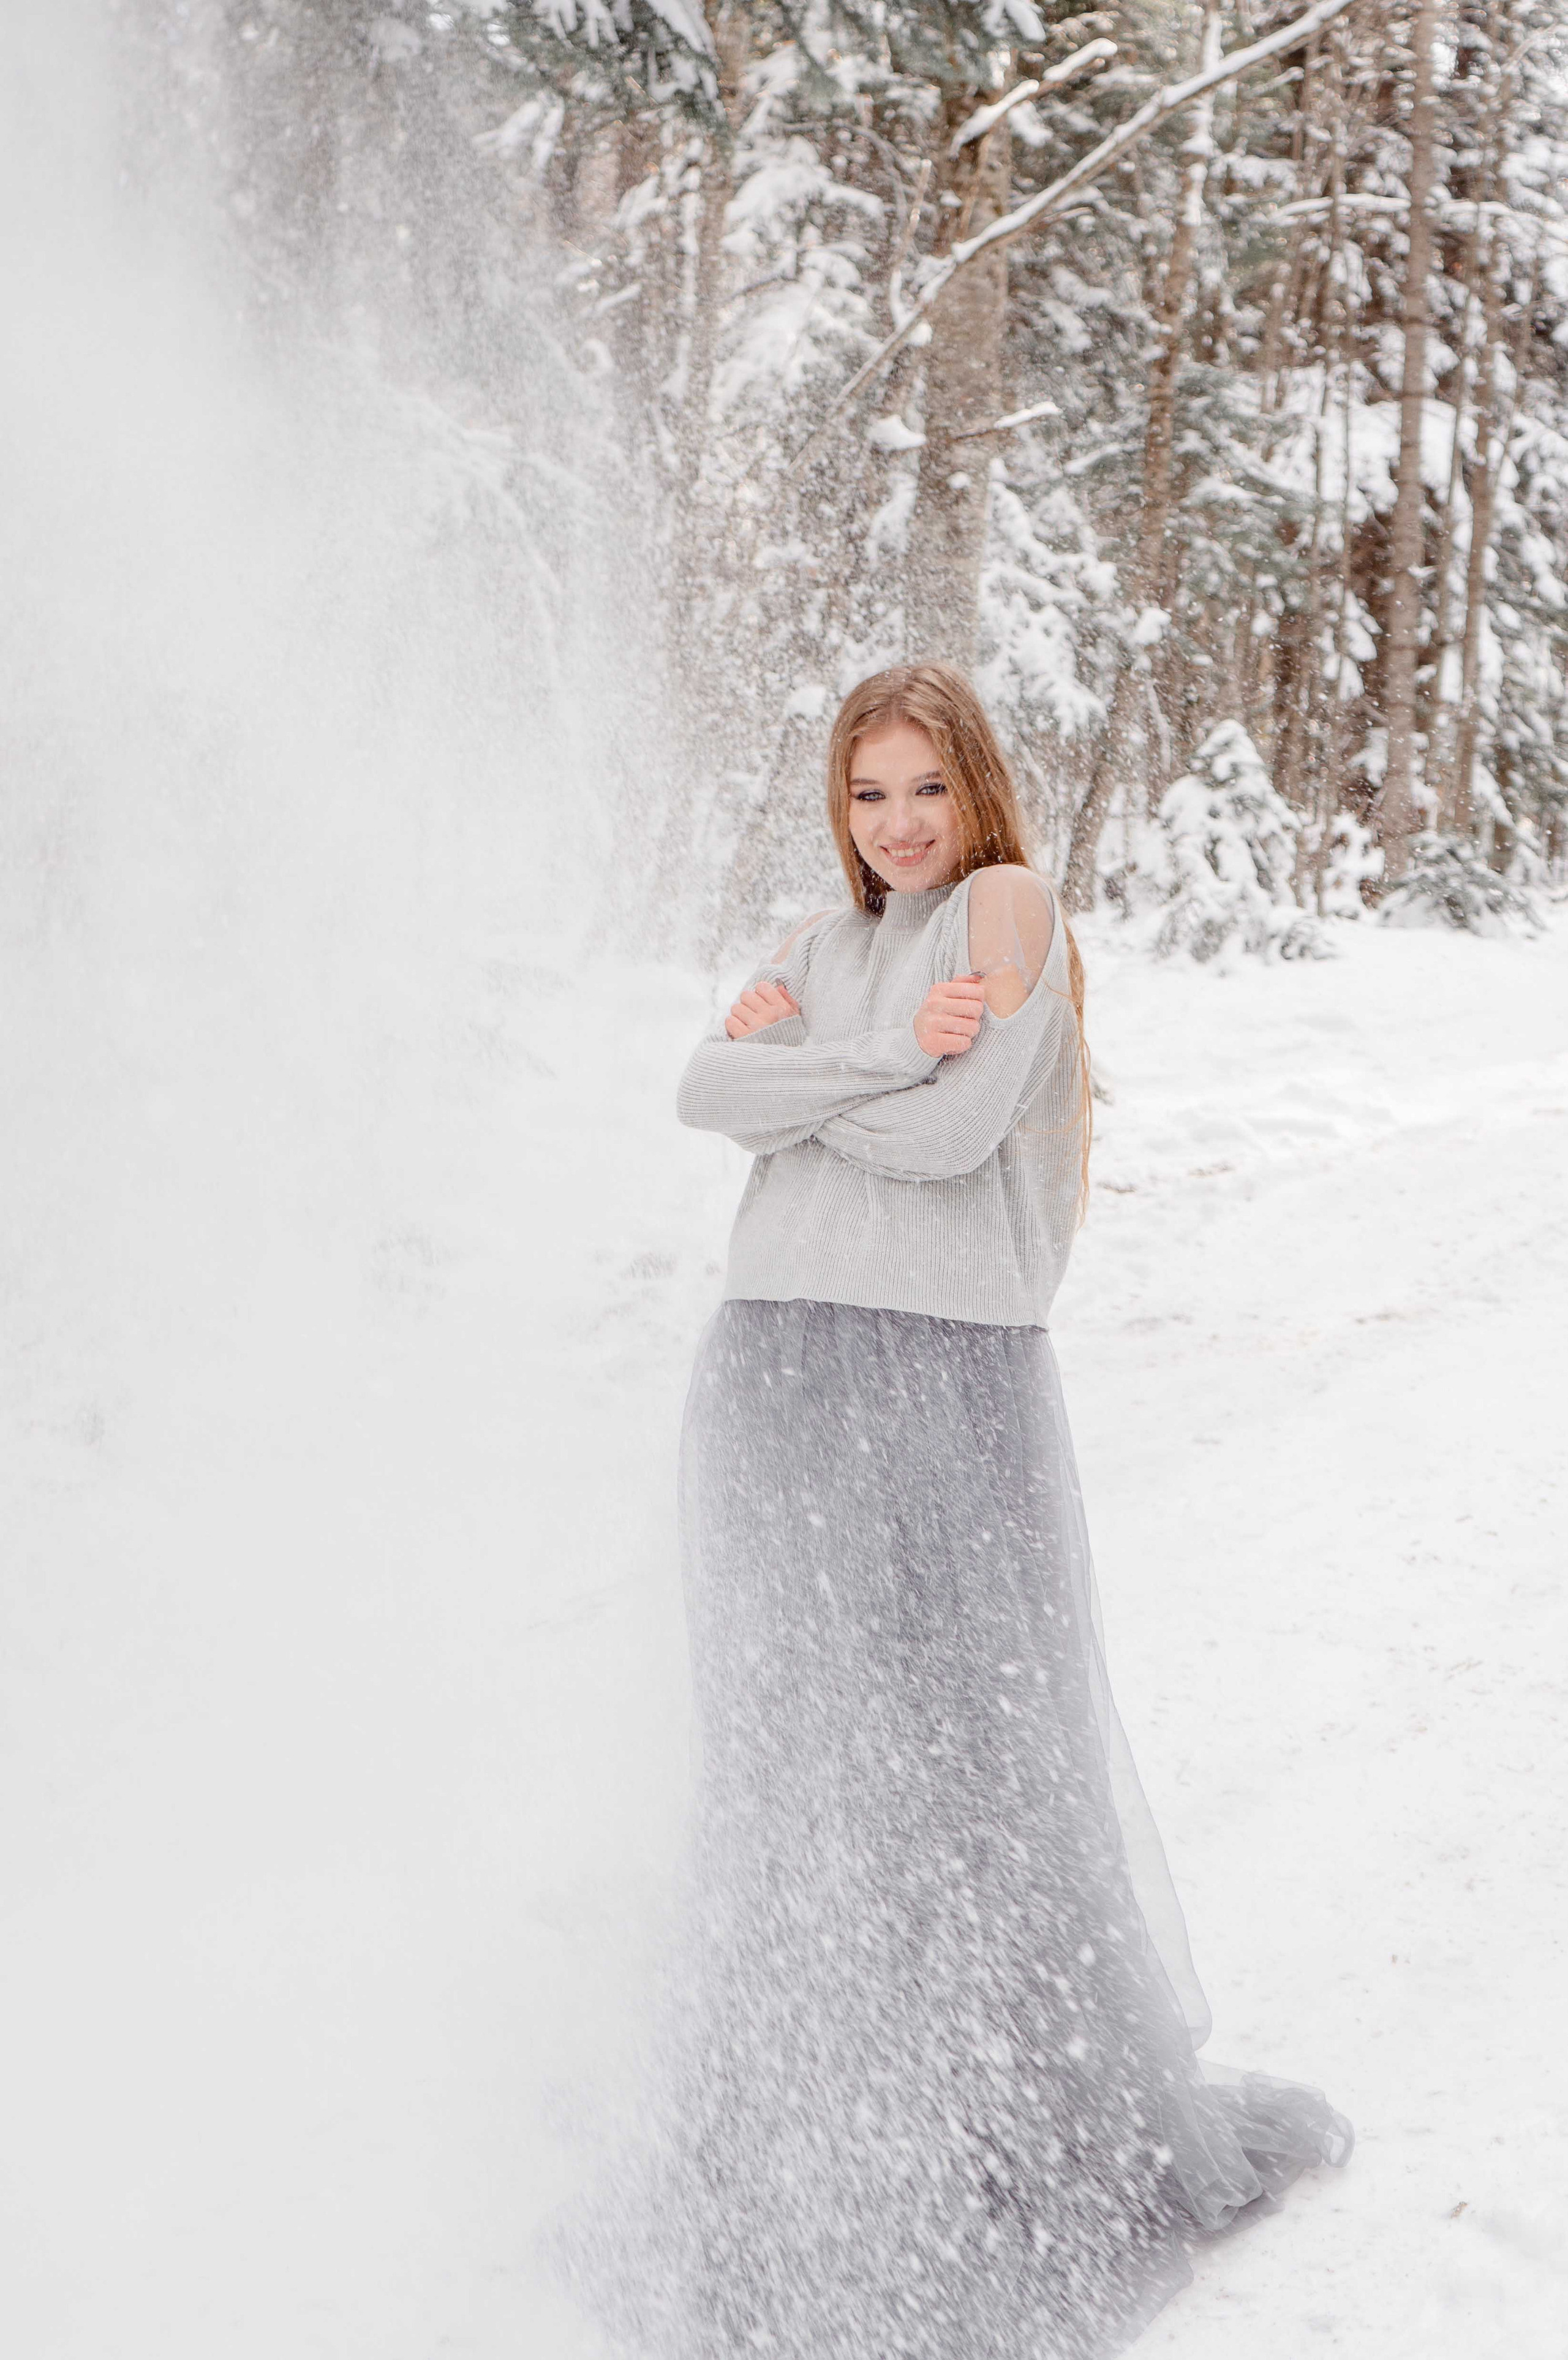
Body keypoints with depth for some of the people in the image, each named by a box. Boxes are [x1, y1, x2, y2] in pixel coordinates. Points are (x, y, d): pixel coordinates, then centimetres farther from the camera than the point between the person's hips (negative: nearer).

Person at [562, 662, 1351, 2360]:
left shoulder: (1010, 905, 0)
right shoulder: (823, 939, 17)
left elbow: (959, 1129, -13)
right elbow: (704, 1091, 0)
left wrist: (793, 1073, -2)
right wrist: (882, 1056, -11)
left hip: (949, 1372, -5)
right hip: (778, 1369, 5)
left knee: (971, 1745, 3)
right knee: (800, 1755, 10)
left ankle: (1037, 2126, 19)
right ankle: (820, 2121, 24)